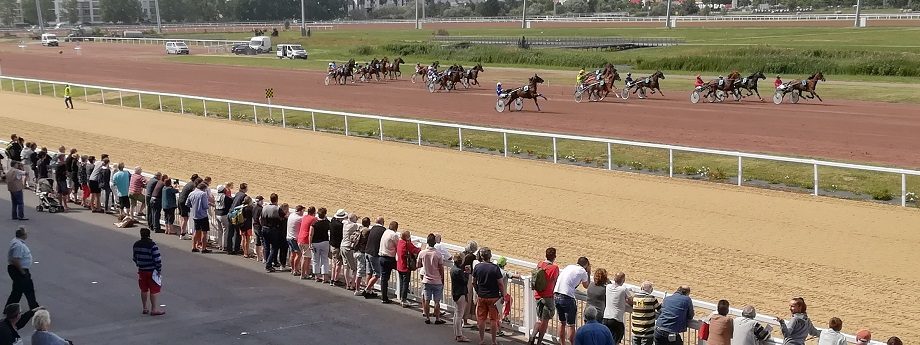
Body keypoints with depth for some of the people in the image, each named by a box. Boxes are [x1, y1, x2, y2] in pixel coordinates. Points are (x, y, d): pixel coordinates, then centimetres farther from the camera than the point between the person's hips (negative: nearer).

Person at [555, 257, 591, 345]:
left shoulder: (569, 267, 18)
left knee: (562, 322, 21)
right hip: (567, 297, -7)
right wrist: (588, 273, 27)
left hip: (556, 295, 7)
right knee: (570, 324, 3)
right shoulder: (582, 271, 2)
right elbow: (586, 286, 17)